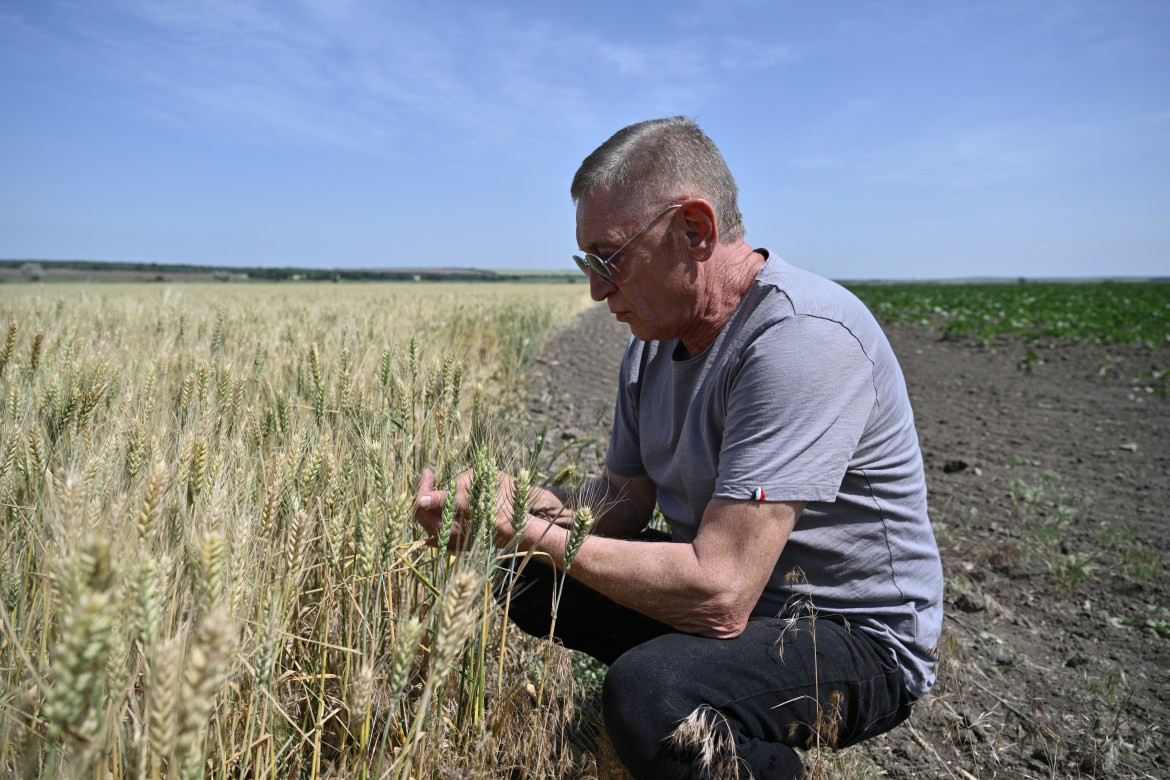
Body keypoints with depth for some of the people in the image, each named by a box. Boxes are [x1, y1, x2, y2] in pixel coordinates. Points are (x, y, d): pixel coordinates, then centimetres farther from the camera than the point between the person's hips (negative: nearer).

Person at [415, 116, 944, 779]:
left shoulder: (801, 338, -29)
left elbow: (718, 597, -33)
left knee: (649, 692, -34)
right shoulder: (656, 338, 0)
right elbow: (626, 498, 5)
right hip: (726, 580, 8)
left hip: (856, 640, -7)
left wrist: (531, 532, -25)